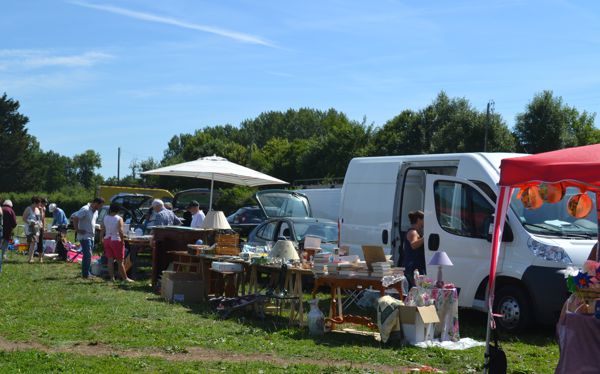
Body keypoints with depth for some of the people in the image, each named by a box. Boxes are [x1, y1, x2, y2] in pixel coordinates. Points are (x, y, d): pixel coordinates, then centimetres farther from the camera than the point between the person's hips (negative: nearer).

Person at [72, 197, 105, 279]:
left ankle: (87, 273, 18)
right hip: (85, 236, -9)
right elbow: (74, 217, -27)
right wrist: (77, 230, -22)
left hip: (91, 236, 9)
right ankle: (86, 274, -7)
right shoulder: (85, 210, -17)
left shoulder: (96, 211, 12)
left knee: (88, 255, 12)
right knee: (88, 255, -11)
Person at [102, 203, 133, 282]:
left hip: (107, 240, 5)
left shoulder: (105, 218, 2)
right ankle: (125, 278, 7)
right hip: (116, 240, -5)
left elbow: (103, 230, 6)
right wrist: (122, 240, -10)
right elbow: (120, 231, -19)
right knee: (120, 261, 1)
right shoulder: (119, 219, -12)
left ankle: (111, 277, 9)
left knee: (110, 260, 9)